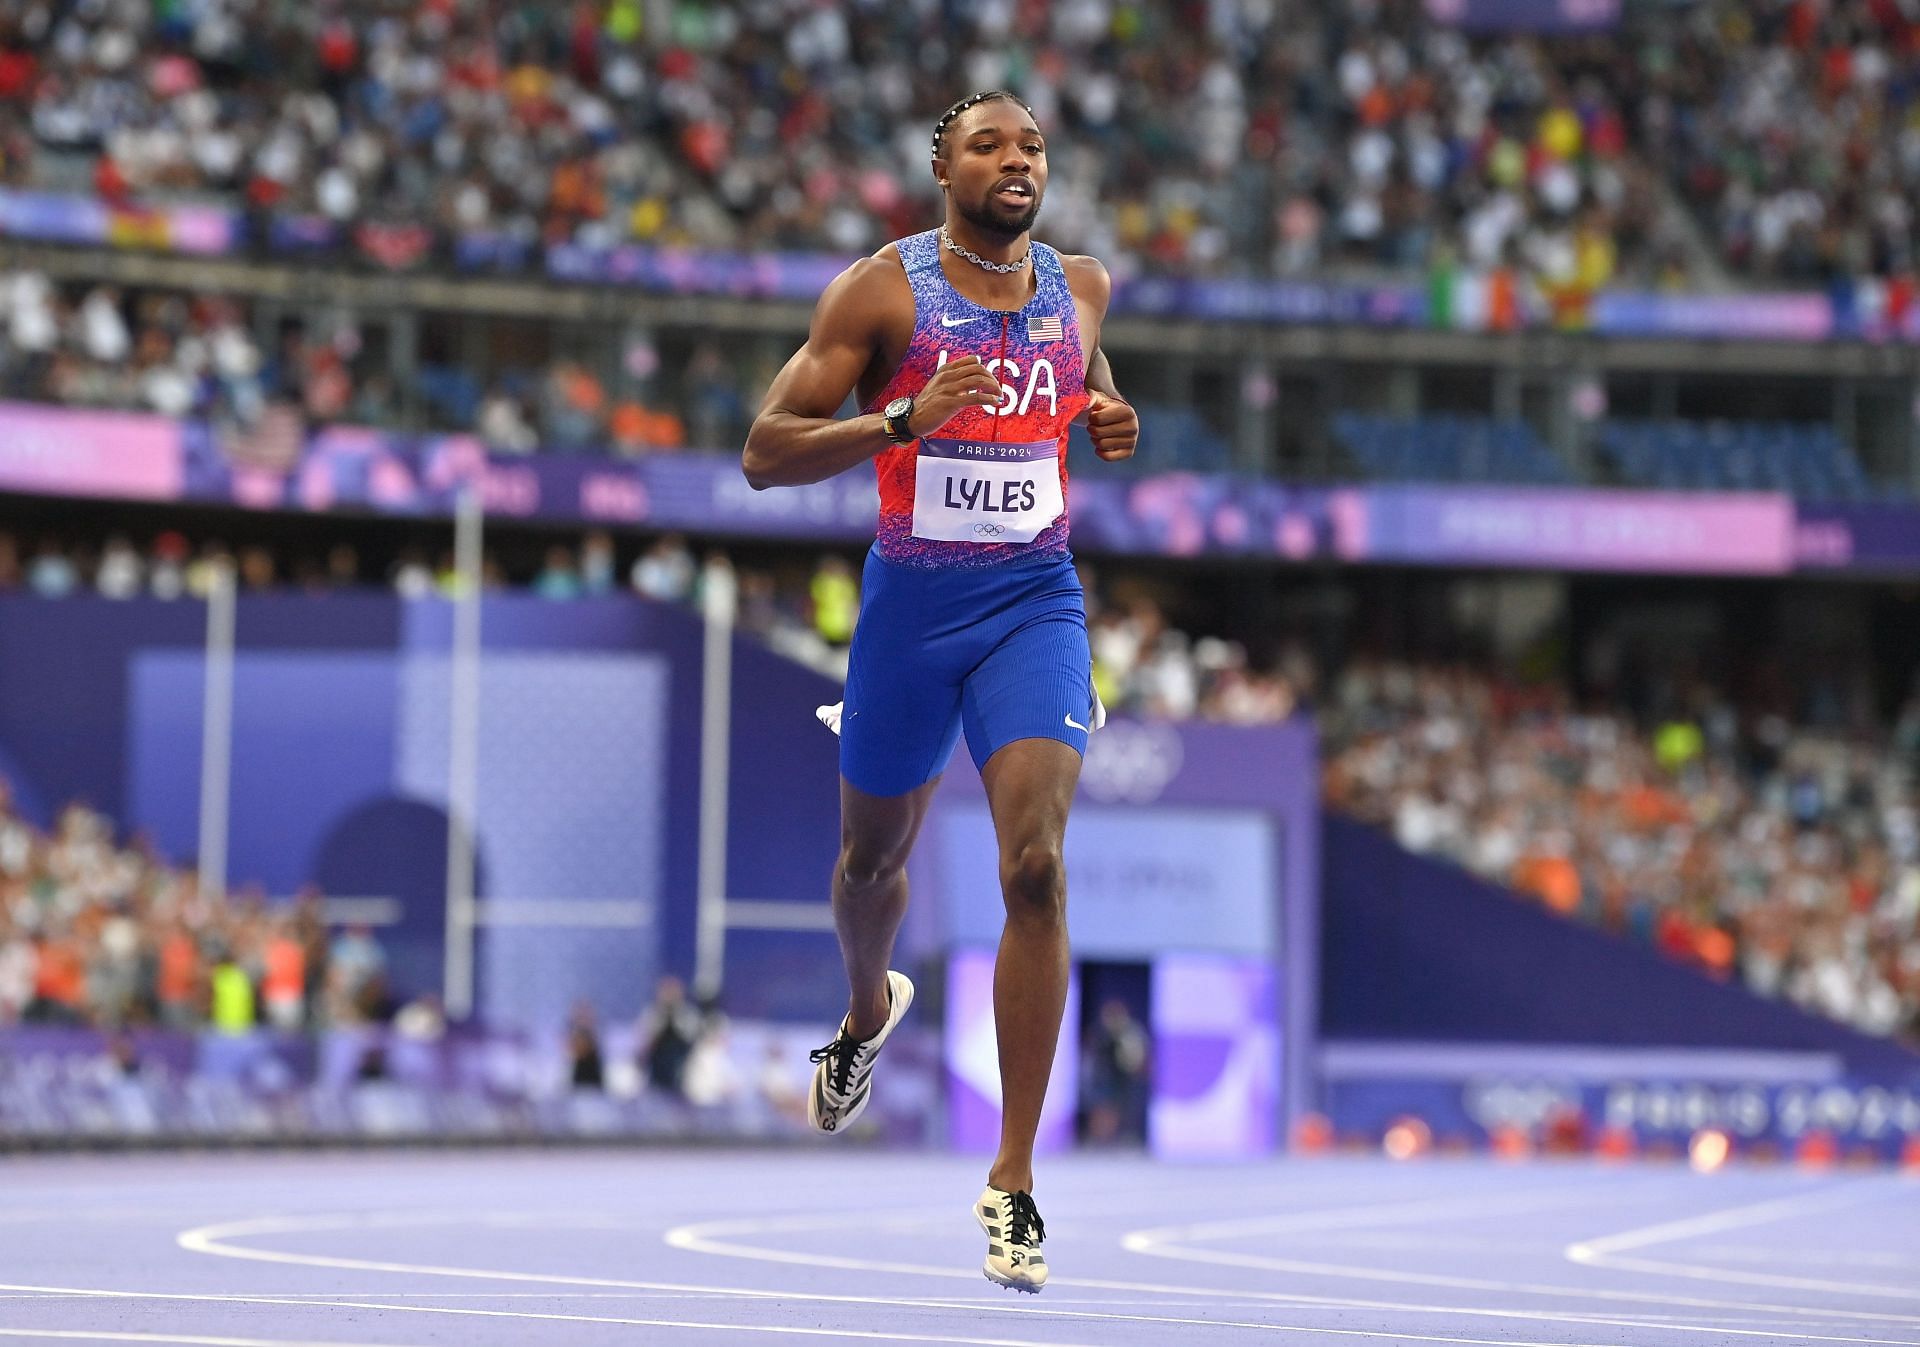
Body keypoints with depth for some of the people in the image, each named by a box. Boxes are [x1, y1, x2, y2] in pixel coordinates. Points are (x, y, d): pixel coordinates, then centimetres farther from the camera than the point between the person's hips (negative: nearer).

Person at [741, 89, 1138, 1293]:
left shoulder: (1081, 286, 5)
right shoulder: (881, 290, -7)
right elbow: (765, 453, -11)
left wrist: (1112, 424, 4)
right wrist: (901, 423, -26)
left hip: (1036, 604, 1)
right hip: (912, 602, -1)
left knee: (1037, 866, -17)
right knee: (875, 855, 18)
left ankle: (1015, 1178, -13)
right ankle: (871, 1010, 56)